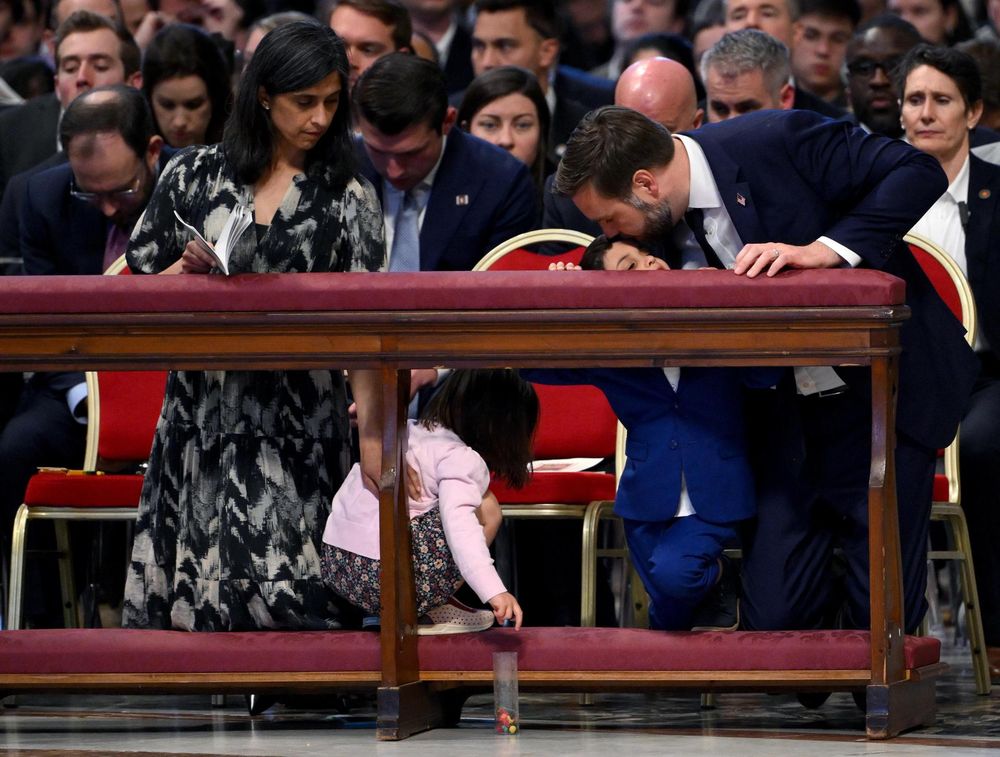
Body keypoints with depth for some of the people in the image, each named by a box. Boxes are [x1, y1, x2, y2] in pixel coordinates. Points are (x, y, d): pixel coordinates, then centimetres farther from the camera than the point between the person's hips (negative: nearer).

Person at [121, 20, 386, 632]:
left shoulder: (348, 199, 4)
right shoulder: (195, 177, 7)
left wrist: (372, 426, -19)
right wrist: (187, 270, -10)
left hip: (297, 435, -1)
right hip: (201, 419, 1)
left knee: (284, 592, -13)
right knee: (190, 594, -2)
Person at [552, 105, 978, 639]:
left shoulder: (778, 139, -20)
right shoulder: (665, 224, -2)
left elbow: (918, 173, -19)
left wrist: (825, 249, -30)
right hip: (786, 414, 5)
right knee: (773, 616, -4)